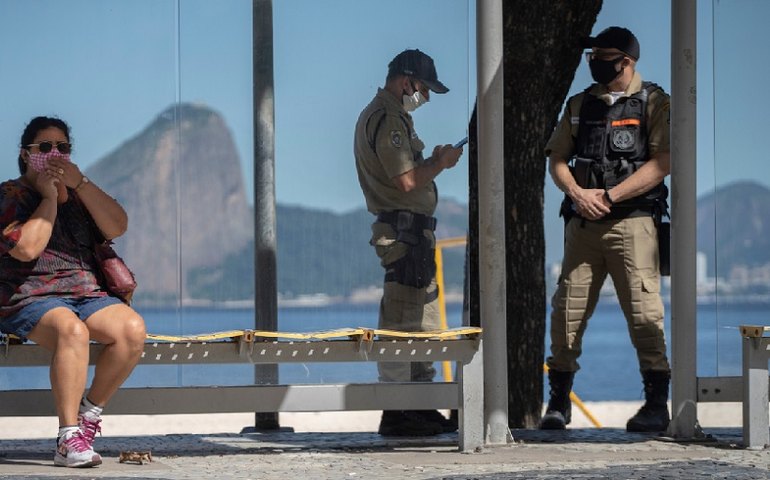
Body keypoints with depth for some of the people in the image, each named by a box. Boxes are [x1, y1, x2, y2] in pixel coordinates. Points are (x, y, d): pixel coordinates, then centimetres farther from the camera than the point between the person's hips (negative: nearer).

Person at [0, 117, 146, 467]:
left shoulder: (81, 195, 22)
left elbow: (117, 227, 3)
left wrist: (79, 184, -5)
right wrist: (49, 197, -5)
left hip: (89, 294, 5)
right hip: (30, 299, -5)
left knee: (133, 329, -26)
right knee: (72, 330, -38)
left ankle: (90, 413, -9)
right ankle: (69, 441, -39)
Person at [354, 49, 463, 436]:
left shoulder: (390, 116, 21)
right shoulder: (387, 119, -13)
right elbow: (407, 181, -21)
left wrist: (434, 161, 14)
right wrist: (440, 163, -6)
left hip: (412, 229, 11)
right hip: (404, 227, -11)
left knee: (424, 318, 15)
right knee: (401, 320, -10)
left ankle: (420, 404, 20)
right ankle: (396, 411, -10)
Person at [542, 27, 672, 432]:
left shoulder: (654, 103, 1)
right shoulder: (579, 105, 16)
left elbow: (661, 163, -9)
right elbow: (557, 158, 14)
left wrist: (608, 196, -14)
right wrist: (577, 194, -7)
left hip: (632, 222, -4)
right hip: (582, 224, 5)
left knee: (644, 313, -9)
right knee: (567, 311, 2)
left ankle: (657, 404, -3)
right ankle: (558, 402, 10)